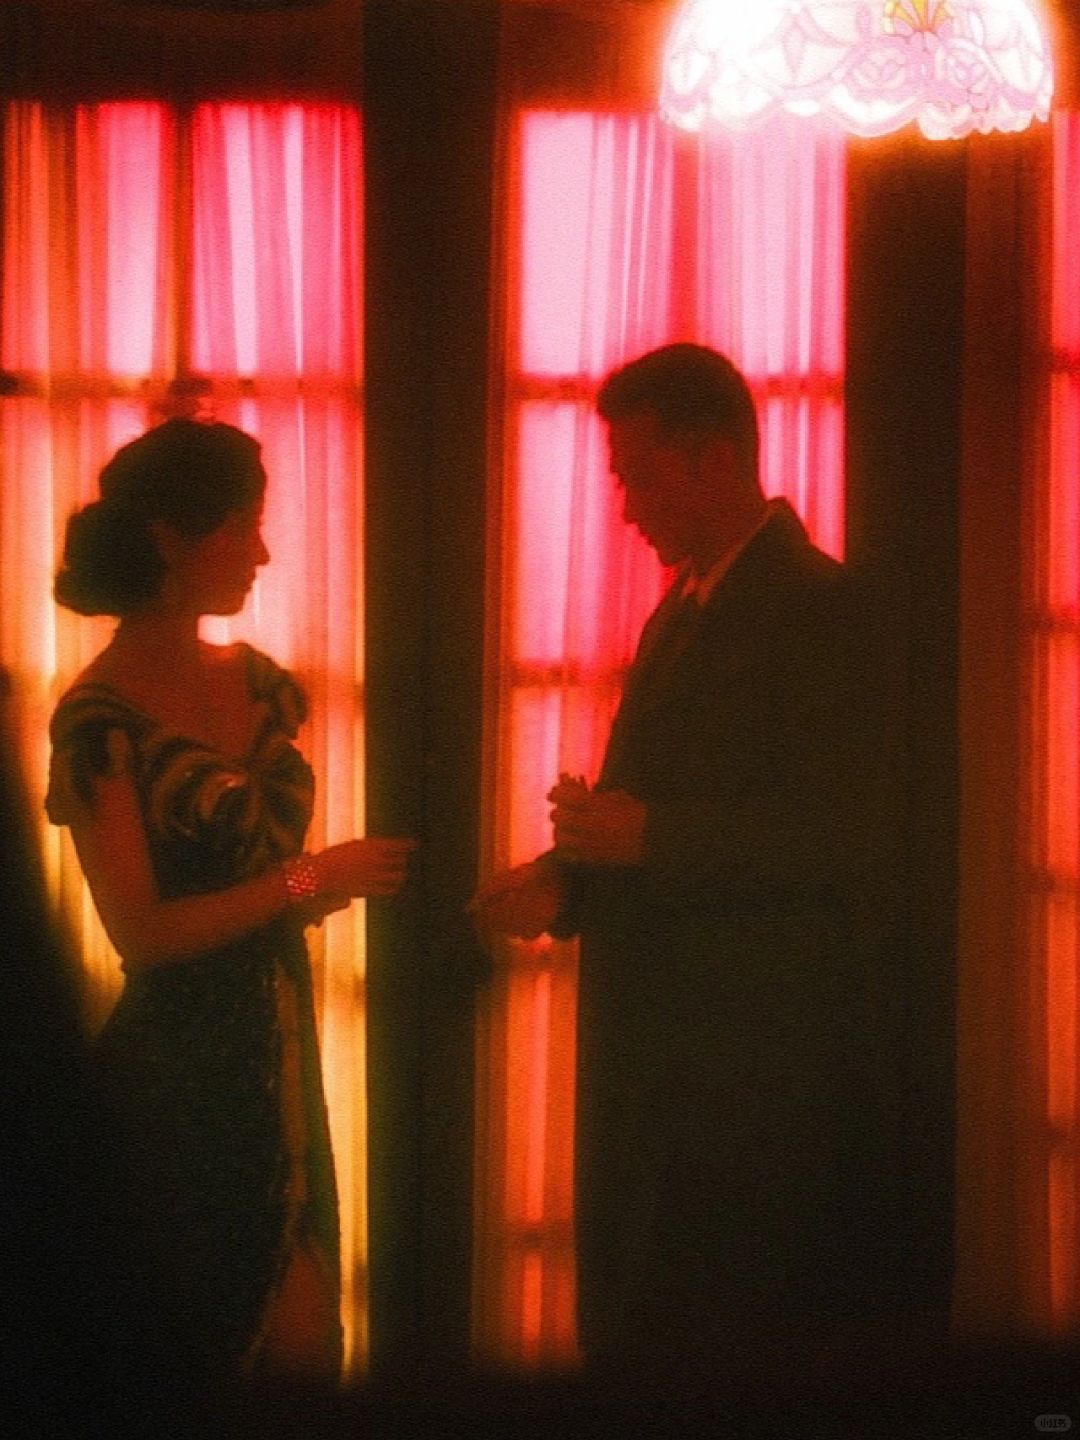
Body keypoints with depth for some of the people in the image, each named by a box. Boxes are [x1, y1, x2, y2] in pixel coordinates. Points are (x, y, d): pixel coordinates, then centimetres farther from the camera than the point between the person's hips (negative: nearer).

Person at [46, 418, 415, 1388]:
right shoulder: (101, 719, -14)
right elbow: (140, 932, -16)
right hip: (179, 1076, -6)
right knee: (197, 1344, 5)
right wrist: (306, 879, -16)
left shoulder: (261, 686, 7)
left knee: (303, 1342, 8)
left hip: (279, 1053, 6)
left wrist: (329, 884, 3)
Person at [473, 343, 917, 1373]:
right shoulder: (682, 611, 16)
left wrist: (648, 835, -21)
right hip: (668, 1056, 9)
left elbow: (849, 836, -19)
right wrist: (567, 884, 5)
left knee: (748, 1339, -5)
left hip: (766, 1069, -9)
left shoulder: (814, 605, -12)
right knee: (643, 1329, 13)